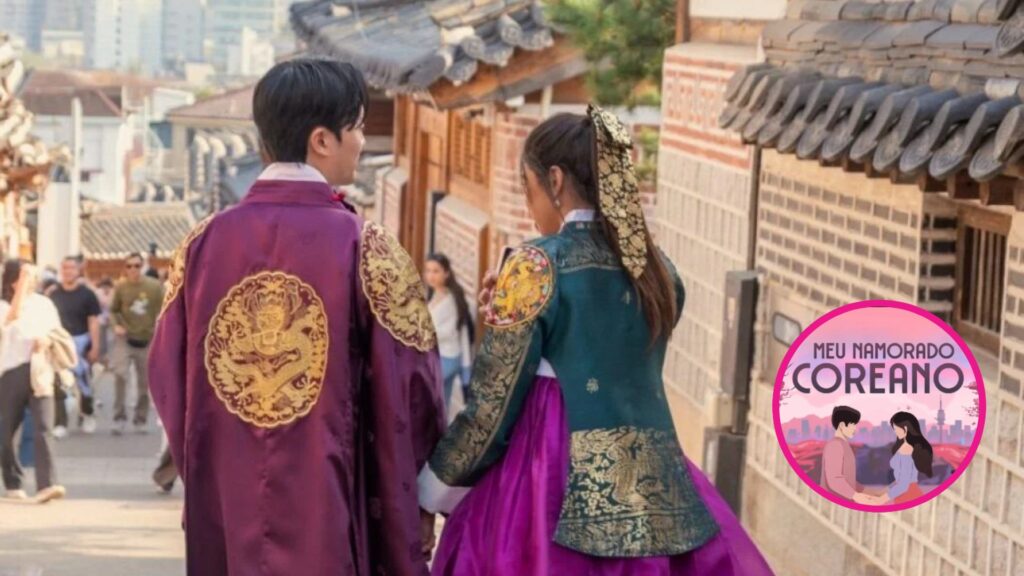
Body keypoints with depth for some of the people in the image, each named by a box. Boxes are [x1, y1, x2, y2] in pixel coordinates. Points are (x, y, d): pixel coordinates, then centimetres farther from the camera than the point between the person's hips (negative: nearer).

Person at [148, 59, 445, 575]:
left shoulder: (203, 244, 1)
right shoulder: (364, 248, -10)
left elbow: (167, 376, 8)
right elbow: (409, 388, -7)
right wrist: (418, 499, 7)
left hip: (225, 511, 4)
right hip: (330, 513, -4)